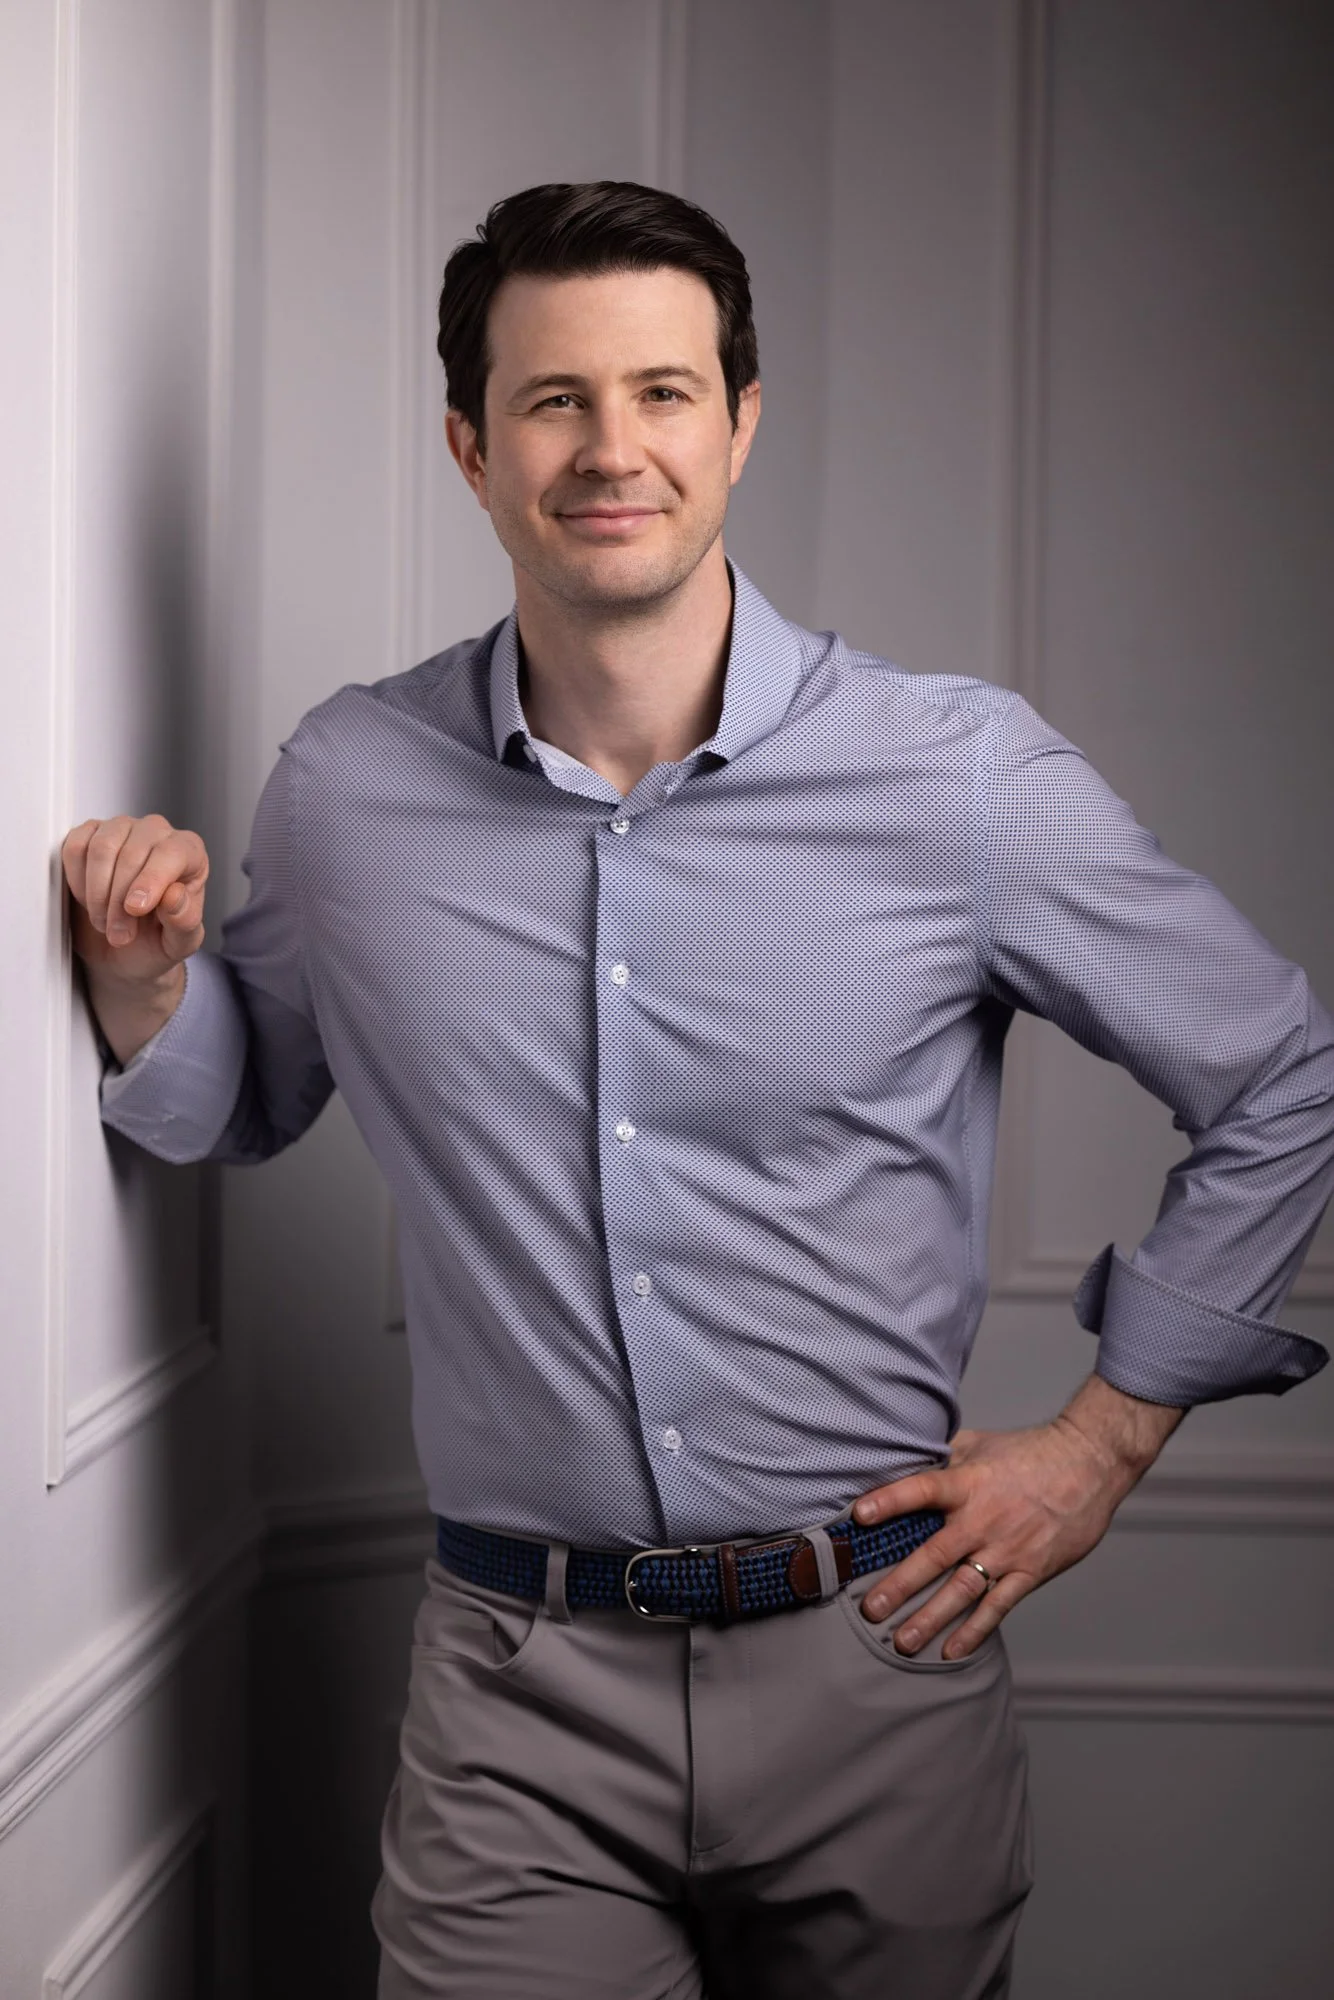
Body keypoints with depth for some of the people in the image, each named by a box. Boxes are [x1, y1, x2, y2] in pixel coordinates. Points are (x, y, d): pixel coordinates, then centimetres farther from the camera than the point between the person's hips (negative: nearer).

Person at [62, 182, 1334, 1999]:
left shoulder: (962, 778, -8)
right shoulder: (347, 788, -1)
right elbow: (250, 1099, 17)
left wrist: (1105, 1438, 2)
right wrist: (145, 980, -4)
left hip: (871, 1663, 0)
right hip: (518, 1686, 1)